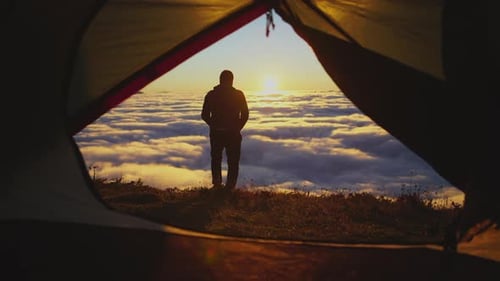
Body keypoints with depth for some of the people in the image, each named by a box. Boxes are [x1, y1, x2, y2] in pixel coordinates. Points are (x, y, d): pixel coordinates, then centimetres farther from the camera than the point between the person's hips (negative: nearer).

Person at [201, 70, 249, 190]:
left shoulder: (211, 94, 0)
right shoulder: (238, 94, -4)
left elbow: (204, 115, 2)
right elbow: (245, 114, -4)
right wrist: (238, 127, 10)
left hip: (216, 133, 2)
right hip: (233, 134, -2)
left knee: (216, 160, 22)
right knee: (233, 162, 7)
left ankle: (217, 184, 21)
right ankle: (229, 187, 1)